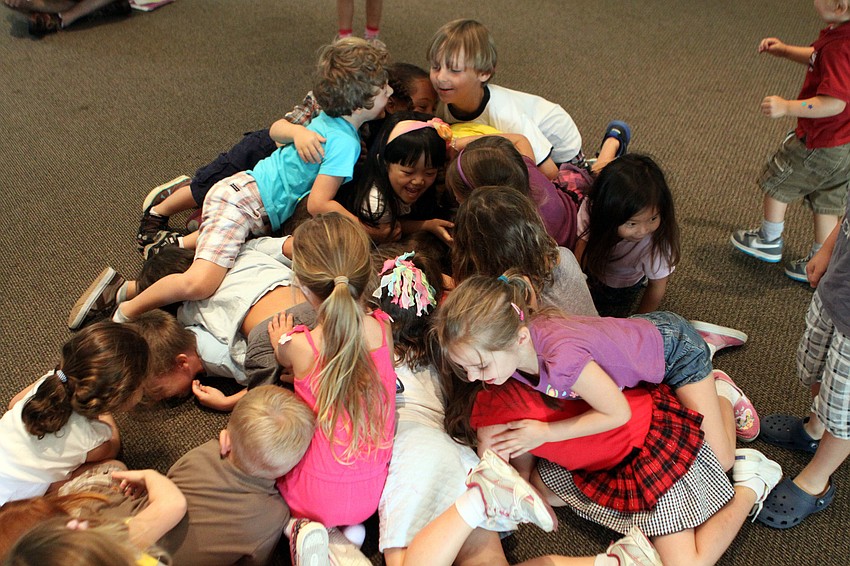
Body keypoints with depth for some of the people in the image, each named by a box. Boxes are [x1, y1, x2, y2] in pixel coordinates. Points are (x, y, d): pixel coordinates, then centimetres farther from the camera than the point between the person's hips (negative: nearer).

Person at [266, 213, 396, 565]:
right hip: (371, 493, 5)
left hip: (319, 496, -4)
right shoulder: (382, 328, -11)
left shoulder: (297, 346, -21)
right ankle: (347, 529, 9)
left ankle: (305, 529, 0)